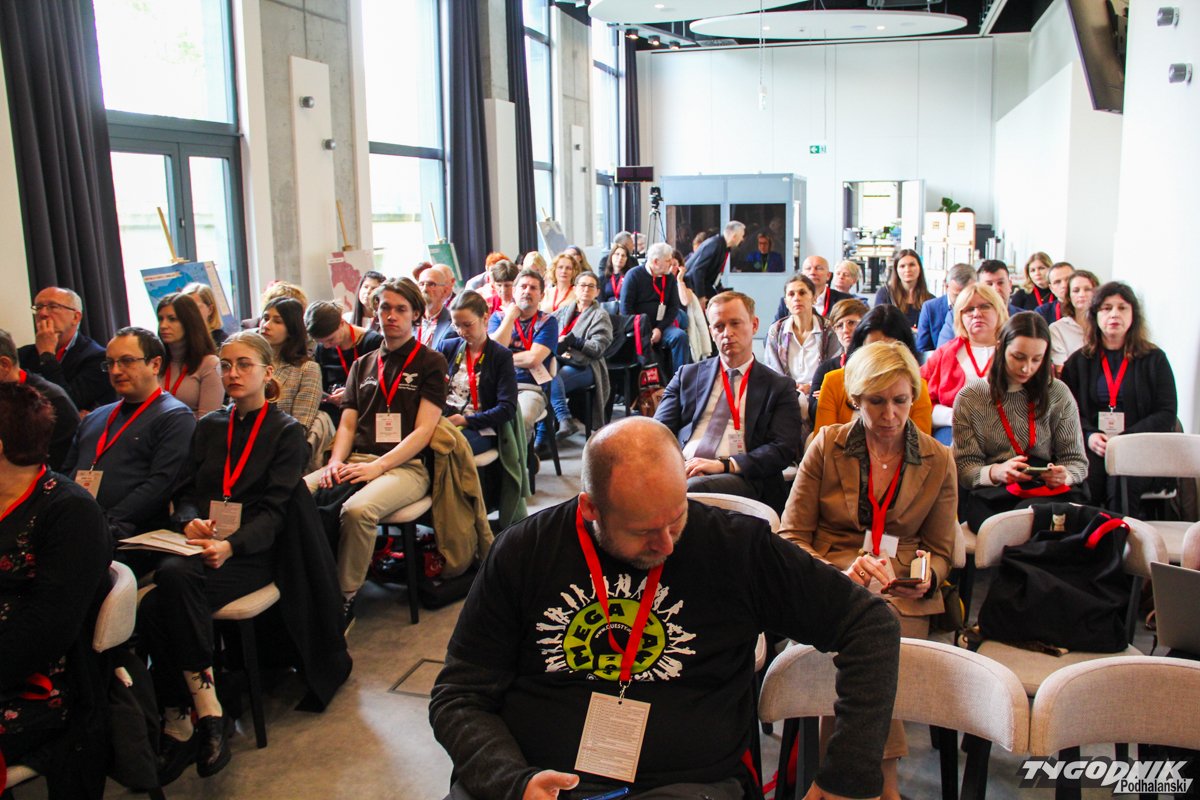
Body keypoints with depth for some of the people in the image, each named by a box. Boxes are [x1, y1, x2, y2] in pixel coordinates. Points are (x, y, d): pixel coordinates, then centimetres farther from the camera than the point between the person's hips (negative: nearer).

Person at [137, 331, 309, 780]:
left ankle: (180, 722, -26)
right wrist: (190, 521, -9)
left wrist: (231, 546, -24)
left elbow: (273, 510, -6)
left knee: (174, 573, -34)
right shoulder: (208, 427, 21)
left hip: (251, 556, -4)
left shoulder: (287, 433, 4)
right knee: (151, 611, -27)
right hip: (199, 550, 4)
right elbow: (186, 492, 15)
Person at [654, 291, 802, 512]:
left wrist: (725, 464, -13)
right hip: (680, 472, 3)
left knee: (692, 488, -39)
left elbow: (783, 449, 2)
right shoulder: (687, 376, 22)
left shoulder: (780, 387, 15)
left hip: (739, 477, -3)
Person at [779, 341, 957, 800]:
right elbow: (790, 538, 2)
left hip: (903, 599, 1)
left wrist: (924, 579, -9)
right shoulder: (827, 445, 6)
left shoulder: (938, 461, 11)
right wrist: (840, 573, -17)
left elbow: (940, 552, 16)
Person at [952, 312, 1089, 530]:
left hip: (1048, 492, 1)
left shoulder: (1058, 394, 10)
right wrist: (995, 472, -21)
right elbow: (964, 468, 2)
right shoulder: (969, 398, 6)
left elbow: (1077, 461, 11)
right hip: (989, 494, -1)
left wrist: (1064, 476, -14)